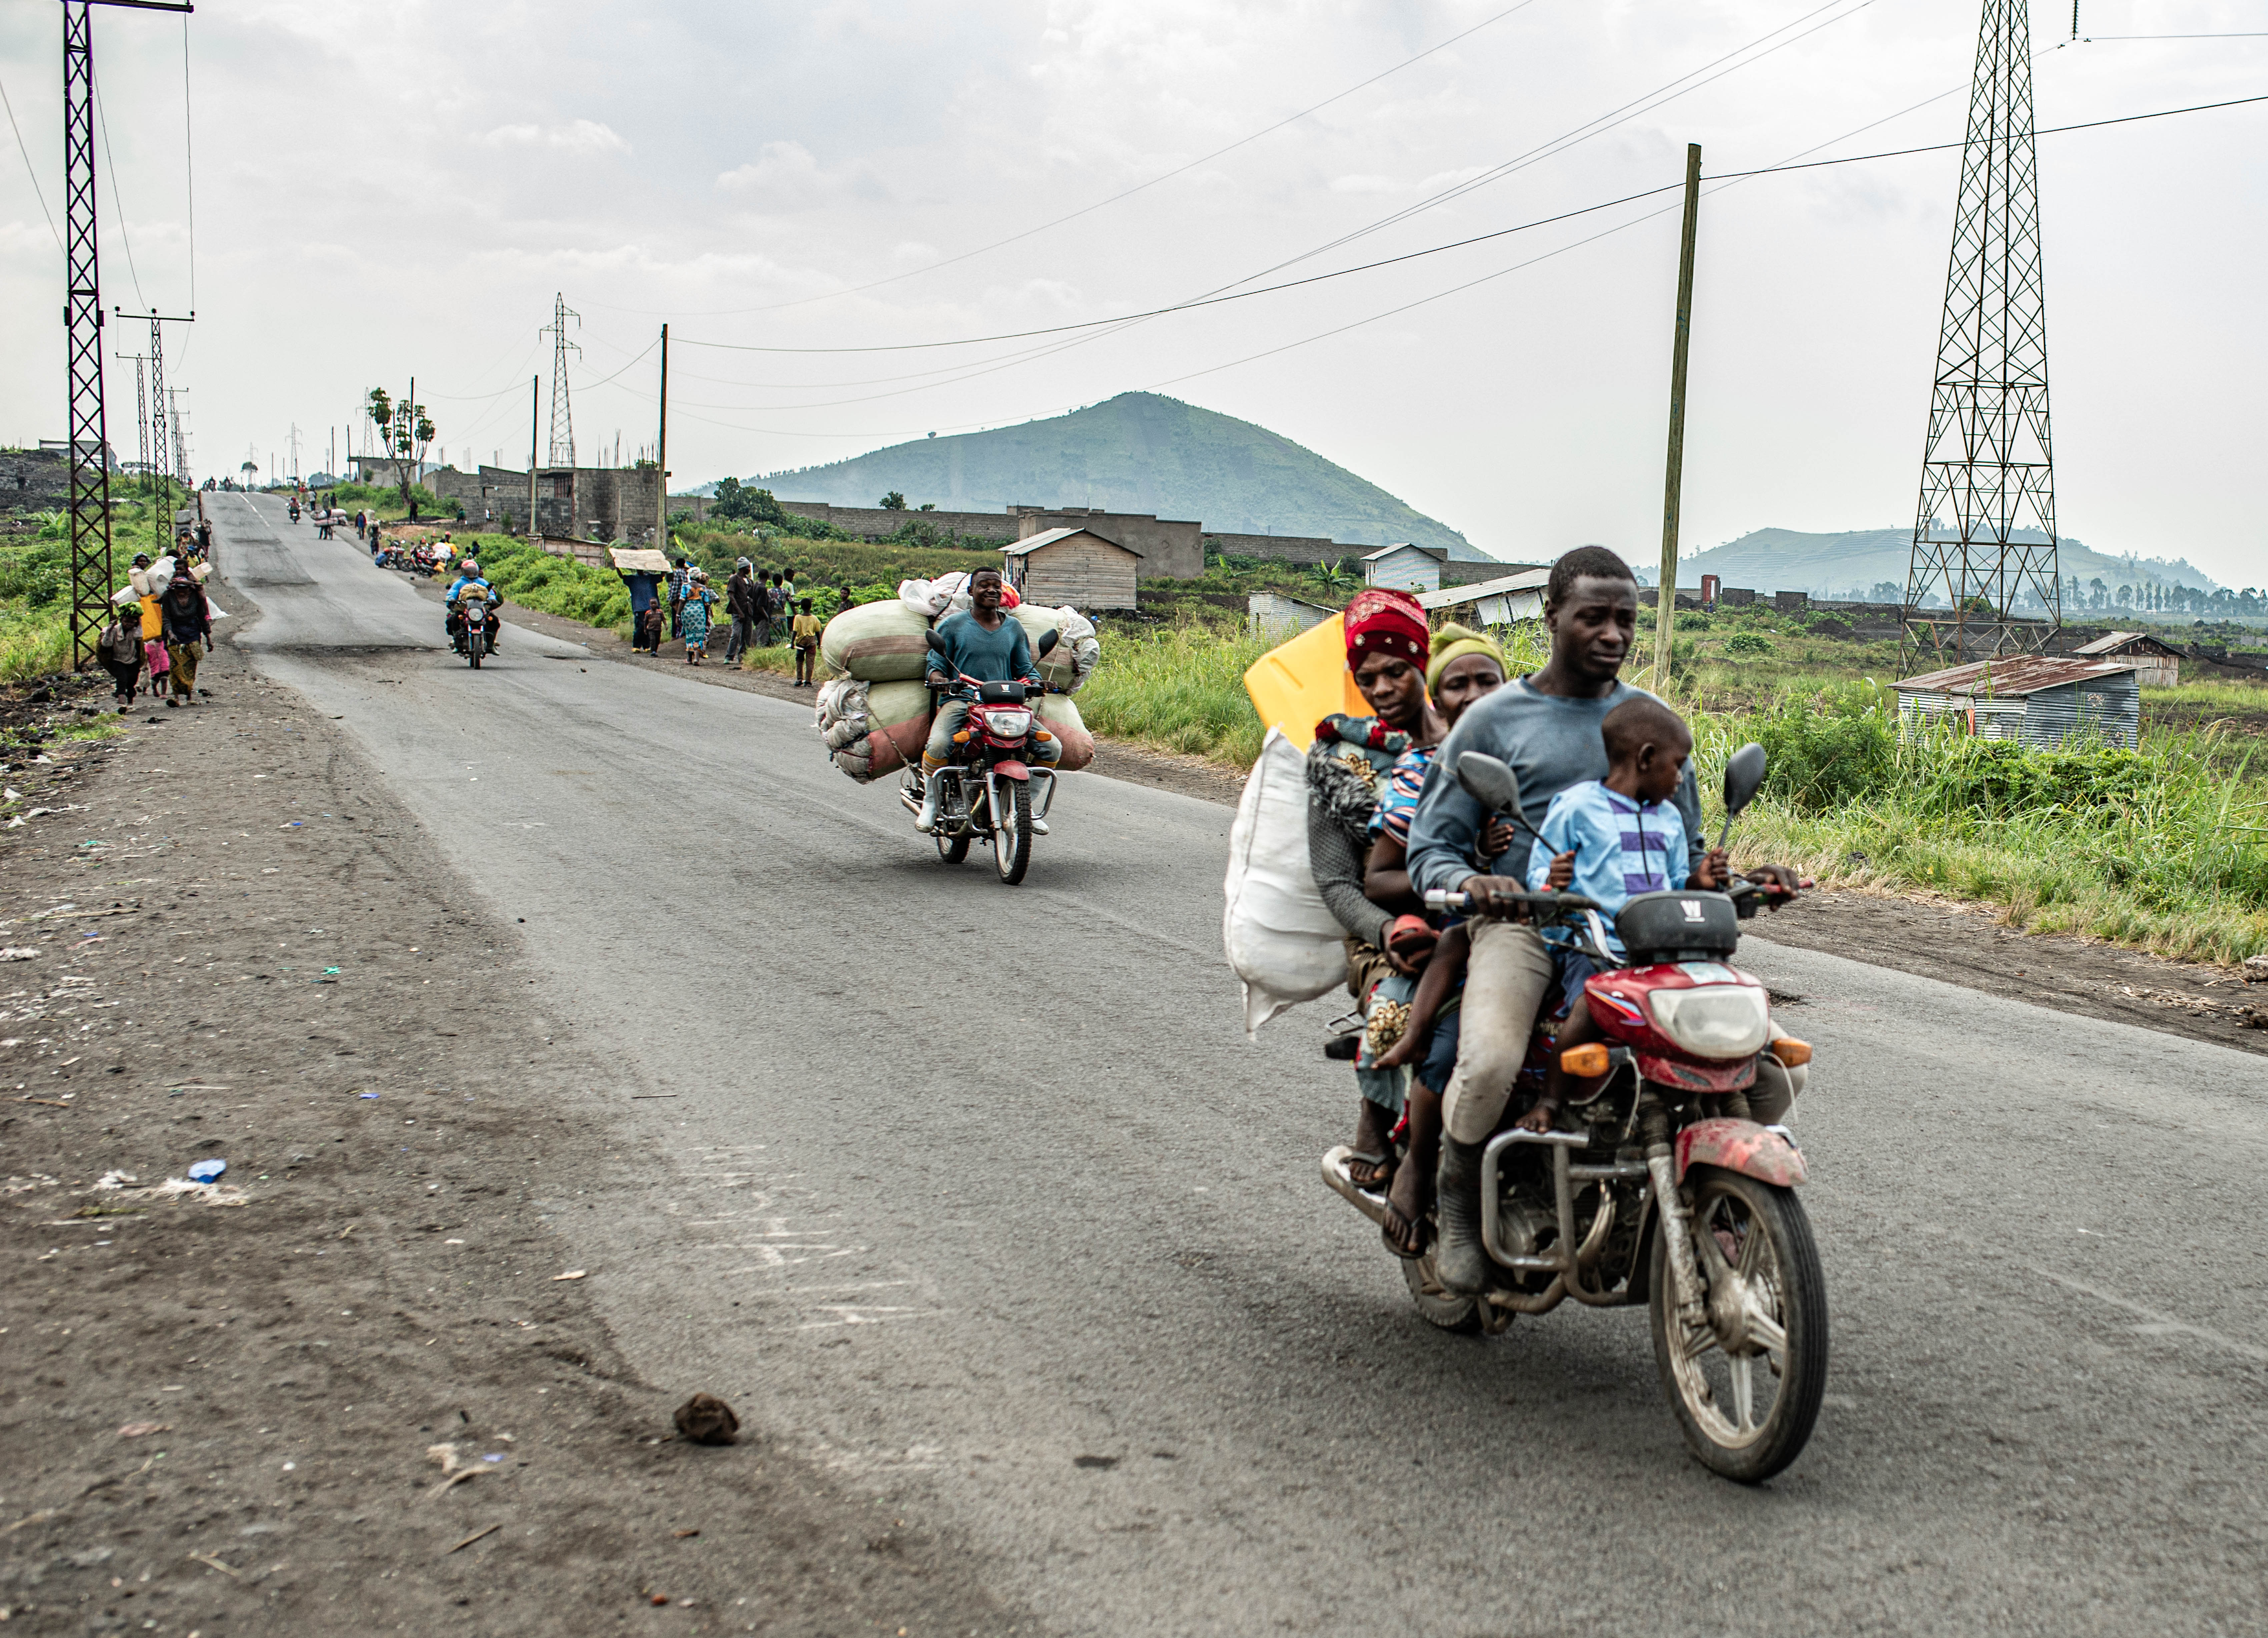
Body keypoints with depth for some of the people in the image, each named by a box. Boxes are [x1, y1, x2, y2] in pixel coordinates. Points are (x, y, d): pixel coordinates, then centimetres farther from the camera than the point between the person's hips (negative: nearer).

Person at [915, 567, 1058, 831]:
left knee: (1052, 747, -12)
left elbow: (1025, 668, 17)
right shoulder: (952, 625, 6)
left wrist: (1036, 682, -5)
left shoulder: (1014, 628, 16)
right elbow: (936, 665, 4)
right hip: (960, 701, -3)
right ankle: (931, 801, -7)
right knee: (938, 745, -34)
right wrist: (939, 679, -19)